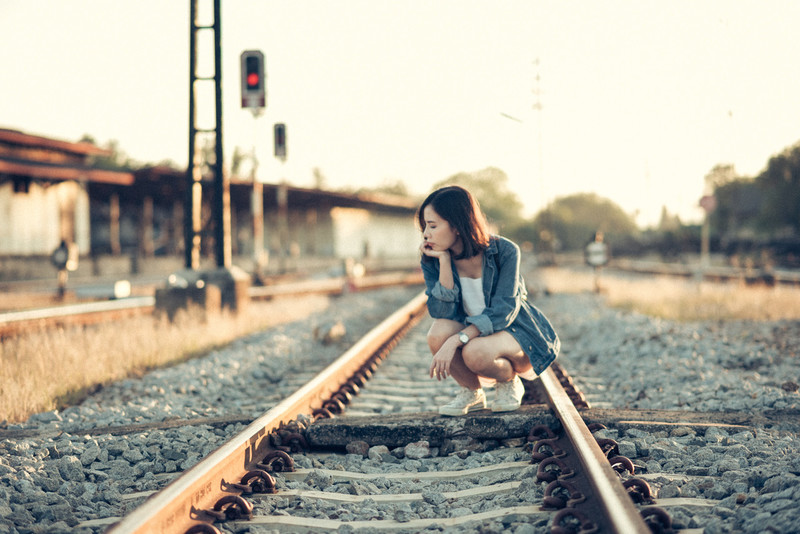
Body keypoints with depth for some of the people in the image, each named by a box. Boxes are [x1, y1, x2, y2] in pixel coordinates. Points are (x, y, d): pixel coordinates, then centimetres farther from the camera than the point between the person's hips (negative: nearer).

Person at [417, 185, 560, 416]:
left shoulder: (504, 251, -20)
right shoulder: (431, 261, -9)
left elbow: (503, 312, -26)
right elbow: (442, 312, -20)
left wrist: (456, 340, -38)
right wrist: (444, 261, -26)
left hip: (516, 333, -4)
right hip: (471, 334, 4)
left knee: (475, 352, -37)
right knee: (438, 333, -31)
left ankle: (510, 382, -1)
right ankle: (472, 392, -3)